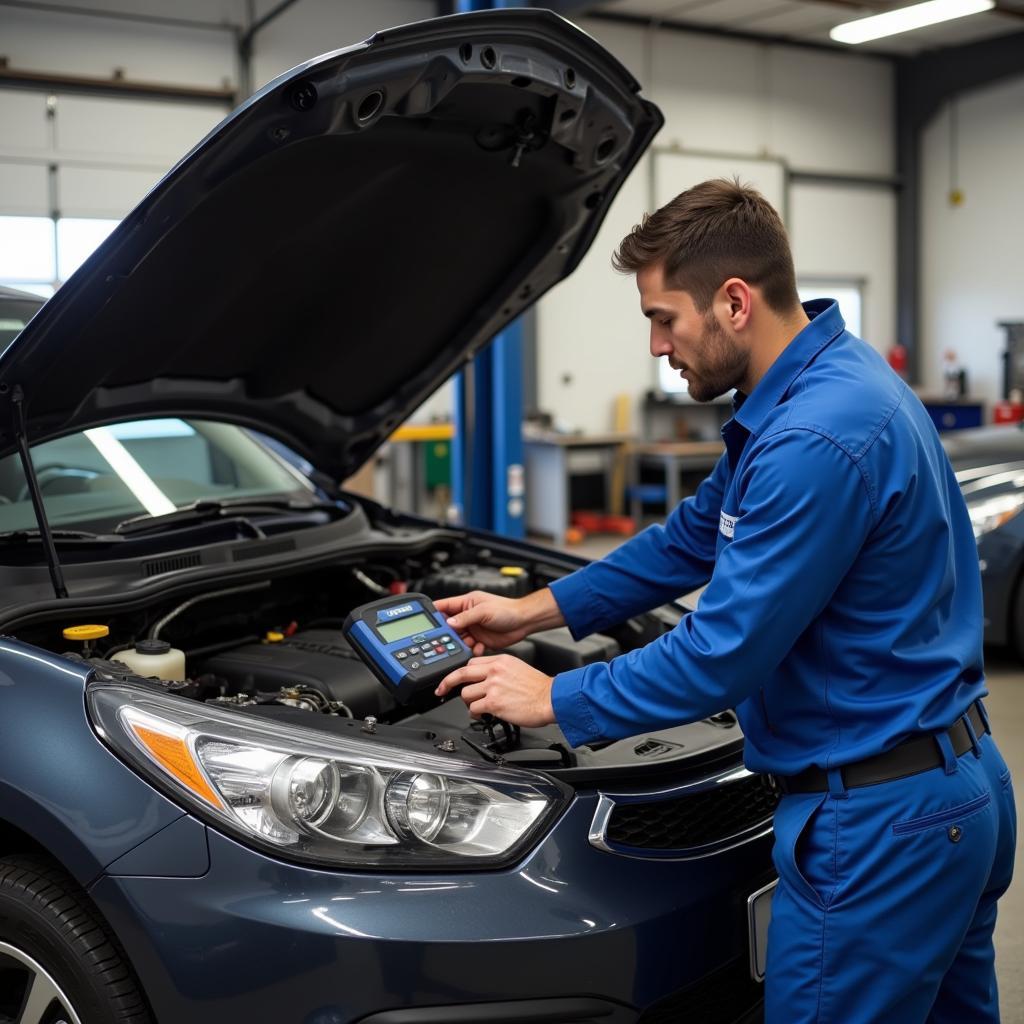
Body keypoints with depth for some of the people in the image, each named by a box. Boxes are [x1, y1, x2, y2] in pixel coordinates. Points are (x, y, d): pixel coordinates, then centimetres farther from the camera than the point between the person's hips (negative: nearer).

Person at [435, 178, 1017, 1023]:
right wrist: (534, 610, 15)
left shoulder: (818, 438, -27)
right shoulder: (824, 380, 7)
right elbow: (693, 541, 17)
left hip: (878, 824, -10)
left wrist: (555, 700, -9)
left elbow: (722, 656, -23)